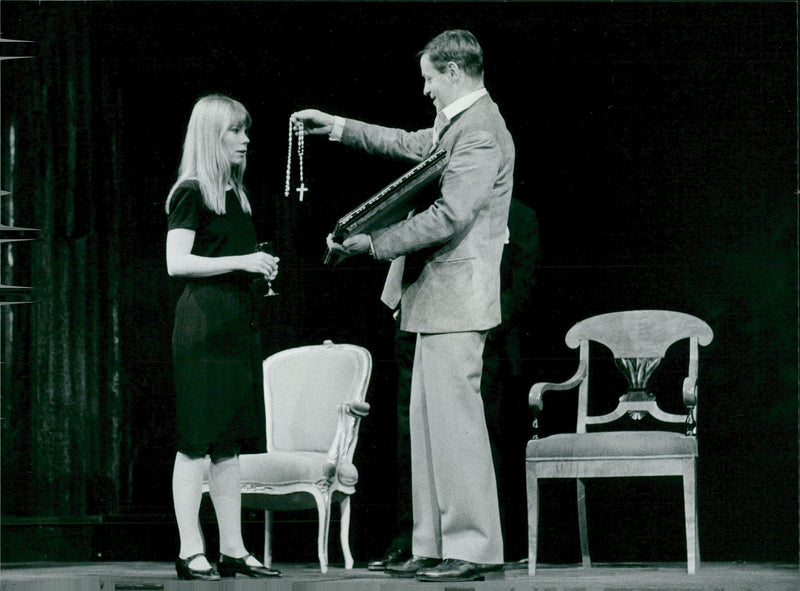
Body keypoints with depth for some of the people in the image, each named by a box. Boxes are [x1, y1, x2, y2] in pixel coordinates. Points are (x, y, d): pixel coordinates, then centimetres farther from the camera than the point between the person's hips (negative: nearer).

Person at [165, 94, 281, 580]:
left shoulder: (236, 194, 17)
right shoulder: (191, 193, -7)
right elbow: (176, 262, -15)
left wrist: (262, 265, 7)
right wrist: (241, 262, -18)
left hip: (239, 320, 8)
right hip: (203, 320, -8)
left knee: (230, 441, 9)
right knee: (198, 440, -7)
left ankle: (233, 550, 11)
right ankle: (191, 553, -5)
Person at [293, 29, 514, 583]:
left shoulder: (480, 132, -16)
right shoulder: (455, 125, 17)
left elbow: (448, 216, -23)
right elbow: (410, 144, 35)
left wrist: (374, 243, -17)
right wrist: (338, 126, 31)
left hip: (456, 291, -11)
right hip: (436, 295, 11)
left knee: (454, 417, -10)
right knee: (430, 419, 11)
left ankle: (474, 548, -8)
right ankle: (435, 547, 14)